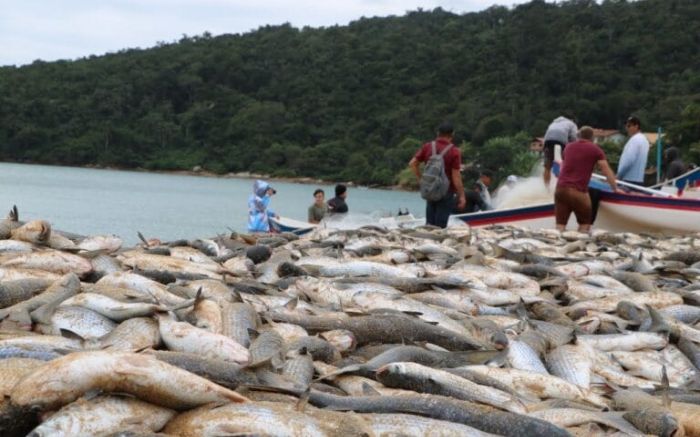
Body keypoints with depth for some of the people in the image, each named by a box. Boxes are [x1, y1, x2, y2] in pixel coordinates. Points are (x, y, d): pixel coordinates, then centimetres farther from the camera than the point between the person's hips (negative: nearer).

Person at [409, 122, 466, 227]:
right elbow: (456, 176, -15)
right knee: (440, 226, 1)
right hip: (446, 192, -4)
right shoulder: (454, 151, -14)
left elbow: (412, 164, 2)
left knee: (429, 224, 13)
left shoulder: (427, 146, -1)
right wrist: (461, 196, -8)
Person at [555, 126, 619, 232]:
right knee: (584, 225, 11)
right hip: (578, 191, -4)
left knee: (560, 226, 5)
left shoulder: (569, 146, 20)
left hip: (560, 188, 4)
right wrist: (615, 188, 17)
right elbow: (607, 172, 6)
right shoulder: (595, 149, 6)